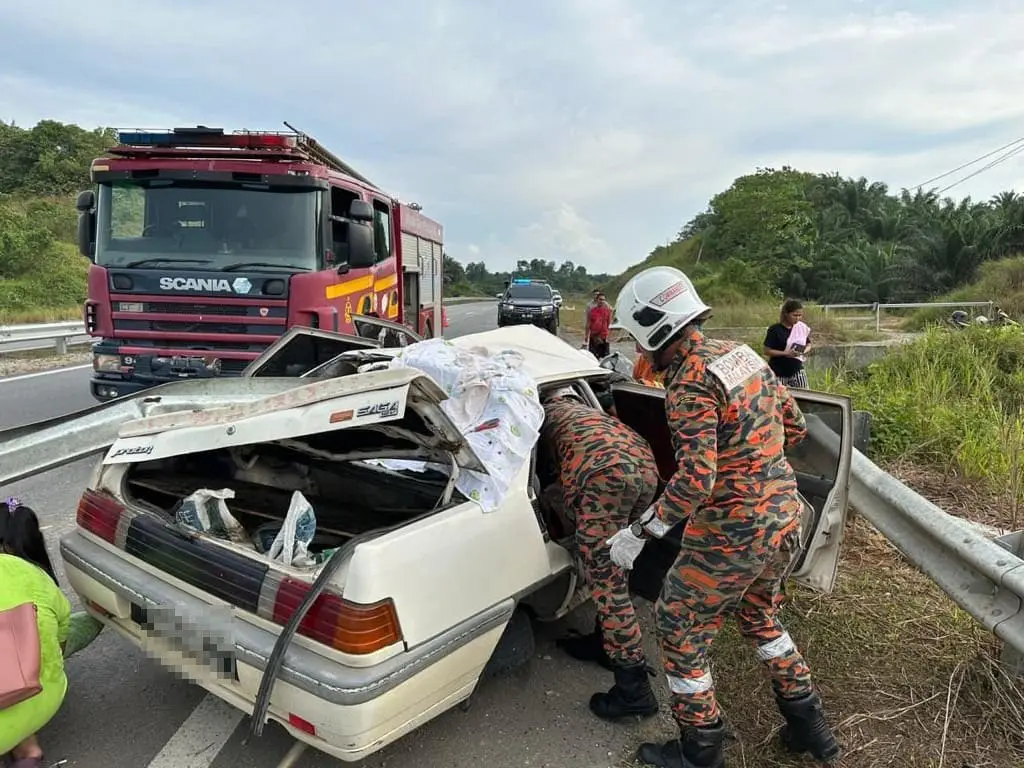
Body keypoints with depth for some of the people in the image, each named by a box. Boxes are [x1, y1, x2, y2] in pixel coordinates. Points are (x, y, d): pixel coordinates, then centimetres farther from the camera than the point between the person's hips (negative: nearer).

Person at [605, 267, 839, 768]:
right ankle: (809, 727, 38)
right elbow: (795, 427, 12)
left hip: (733, 533, -9)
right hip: (784, 516, 9)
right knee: (758, 615, 29)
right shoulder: (742, 354, 4)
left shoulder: (690, 383, -21)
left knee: (680, 628, 10)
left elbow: (695, 480, -29)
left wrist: (640, 532, -21)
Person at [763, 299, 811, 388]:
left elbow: (808, 344, 16)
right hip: (778, 373, -4)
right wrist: (786, 353, -22)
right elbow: (767, 351, -13)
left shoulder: (803, 328, 1)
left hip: (797, 371, 4)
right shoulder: (775, 330, -12)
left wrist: (806, 350, -7)